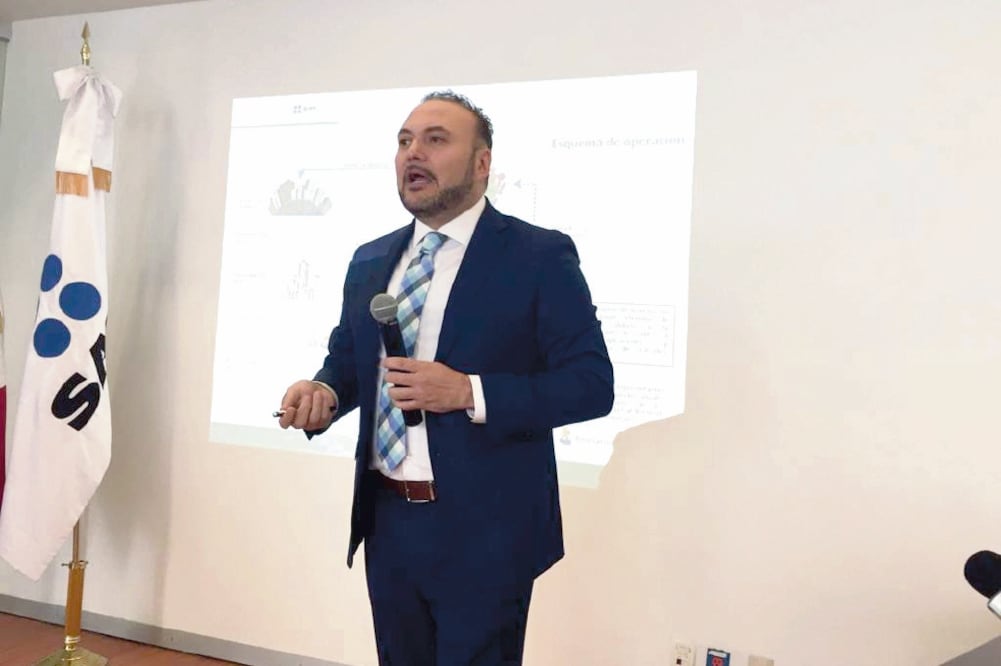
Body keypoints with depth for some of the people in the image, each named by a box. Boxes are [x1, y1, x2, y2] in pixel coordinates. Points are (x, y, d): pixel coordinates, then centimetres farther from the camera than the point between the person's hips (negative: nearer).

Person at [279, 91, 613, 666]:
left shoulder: (540, 256, -9)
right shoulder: (370, 261, 9)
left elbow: (592, 383, -13)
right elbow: (347, 359, 17)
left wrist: (468, 392, -23)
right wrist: (323, 392, -6)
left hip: (483, 530, -5)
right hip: (387, 521, 6)